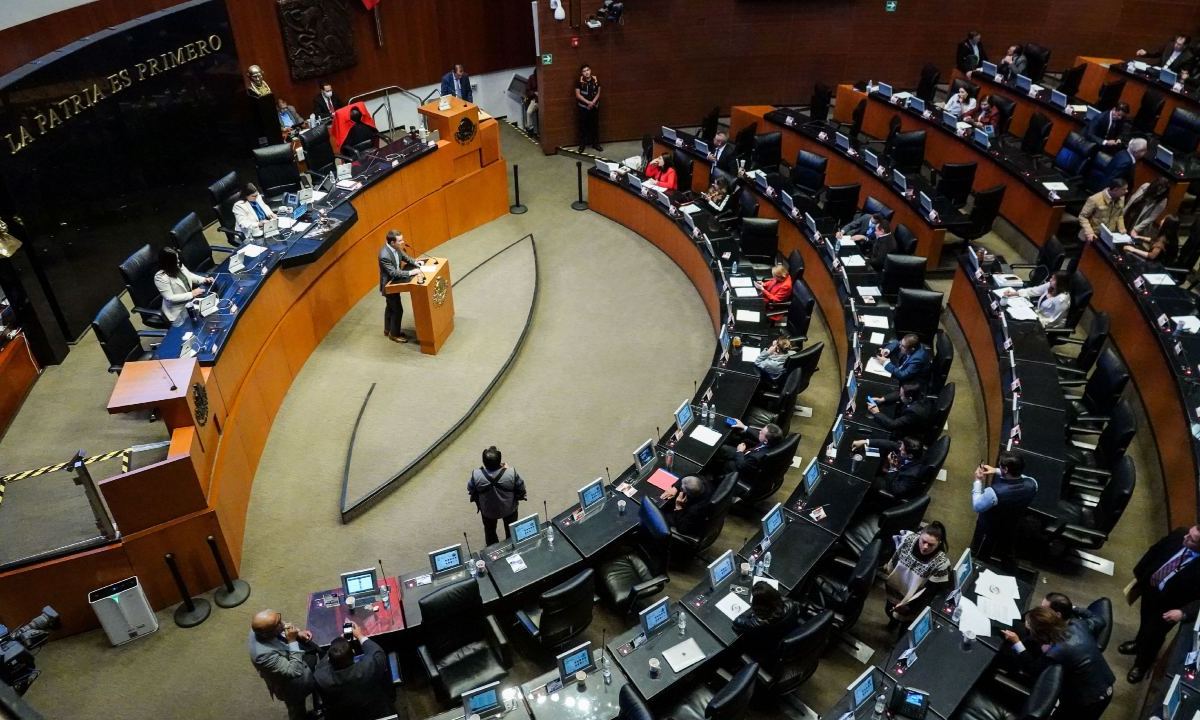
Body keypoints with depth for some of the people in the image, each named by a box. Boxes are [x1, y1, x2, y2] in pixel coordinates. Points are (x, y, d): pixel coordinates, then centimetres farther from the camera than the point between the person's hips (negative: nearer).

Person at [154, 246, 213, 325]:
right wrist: (192, 294, -24)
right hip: (178, 310, -7)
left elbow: (189, 276, 16)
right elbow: (170, 298, -24)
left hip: (190, 301, 7)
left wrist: (204, 279, -1)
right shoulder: (160, 277, -25)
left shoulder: (179, 266, -2)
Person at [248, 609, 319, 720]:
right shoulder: (264, 654, -44)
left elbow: (285, 626, 1)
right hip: (291, 685, -6)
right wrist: (293, 641, -39)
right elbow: (295, 671, -38)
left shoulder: (261, 628, -23)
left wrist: (298, 633, -14)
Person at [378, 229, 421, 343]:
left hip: (393, 282, 9)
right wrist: (411, 272, -36)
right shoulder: (384, 255, -36)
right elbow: (394, 273, -34)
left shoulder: (395, 247, -10)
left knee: (390, 306, 25)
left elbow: (405, 257, 6)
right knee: (397, 309, 4)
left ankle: (388, 329, 44)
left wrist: (416, 263, -10)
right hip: (389, 285, -9)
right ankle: (394, 334, 23)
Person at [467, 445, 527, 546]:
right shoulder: (511, 473, -33)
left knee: (490, 530, 30)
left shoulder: (476, 475, -32)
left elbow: (470, 490, -12)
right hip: (509, 509, 0)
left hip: (487, 511, 1)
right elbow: (521, 488, -16)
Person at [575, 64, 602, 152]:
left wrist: (593, 102, -13)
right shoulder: (579, 81, -10)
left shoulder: (595, 80, -3)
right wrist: (588, 102, -17)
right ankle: (582, 144, 14)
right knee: (583, 126, 4)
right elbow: (578, 95, -11)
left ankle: (596, 143, 20)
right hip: (583, 107, -2)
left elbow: (598, 93, 2)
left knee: (595, 125, 9)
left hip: (594, 106, 2)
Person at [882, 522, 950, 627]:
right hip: (894, 590, 4)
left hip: (912, 600, -4)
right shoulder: (908, 539, -24)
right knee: (889, 611, 30)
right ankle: (894, 619, 63)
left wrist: (909, 606, -24)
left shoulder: (941, 563, -33)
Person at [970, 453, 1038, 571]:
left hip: (989, 532, -5)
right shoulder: (1031, 484, -27)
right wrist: (997, 471, -6)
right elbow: (1017, 477, -1)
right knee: (1008, 557, 33)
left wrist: (978, 481, -16)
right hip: (1010, 530, 5)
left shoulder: (994, 492, -43)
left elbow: (977, 507, -23)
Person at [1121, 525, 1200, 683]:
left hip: (1168, 607, -4)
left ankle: (1142, 664, 50)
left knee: (1154, 634, 21)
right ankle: (1139, 643, 63)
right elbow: (1154, 552, -4)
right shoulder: (1179, 534, -21)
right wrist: (1137, 577, 3)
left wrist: (1184, 612, -36)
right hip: (1149, 588, 4)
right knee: (1145, 622, 32)